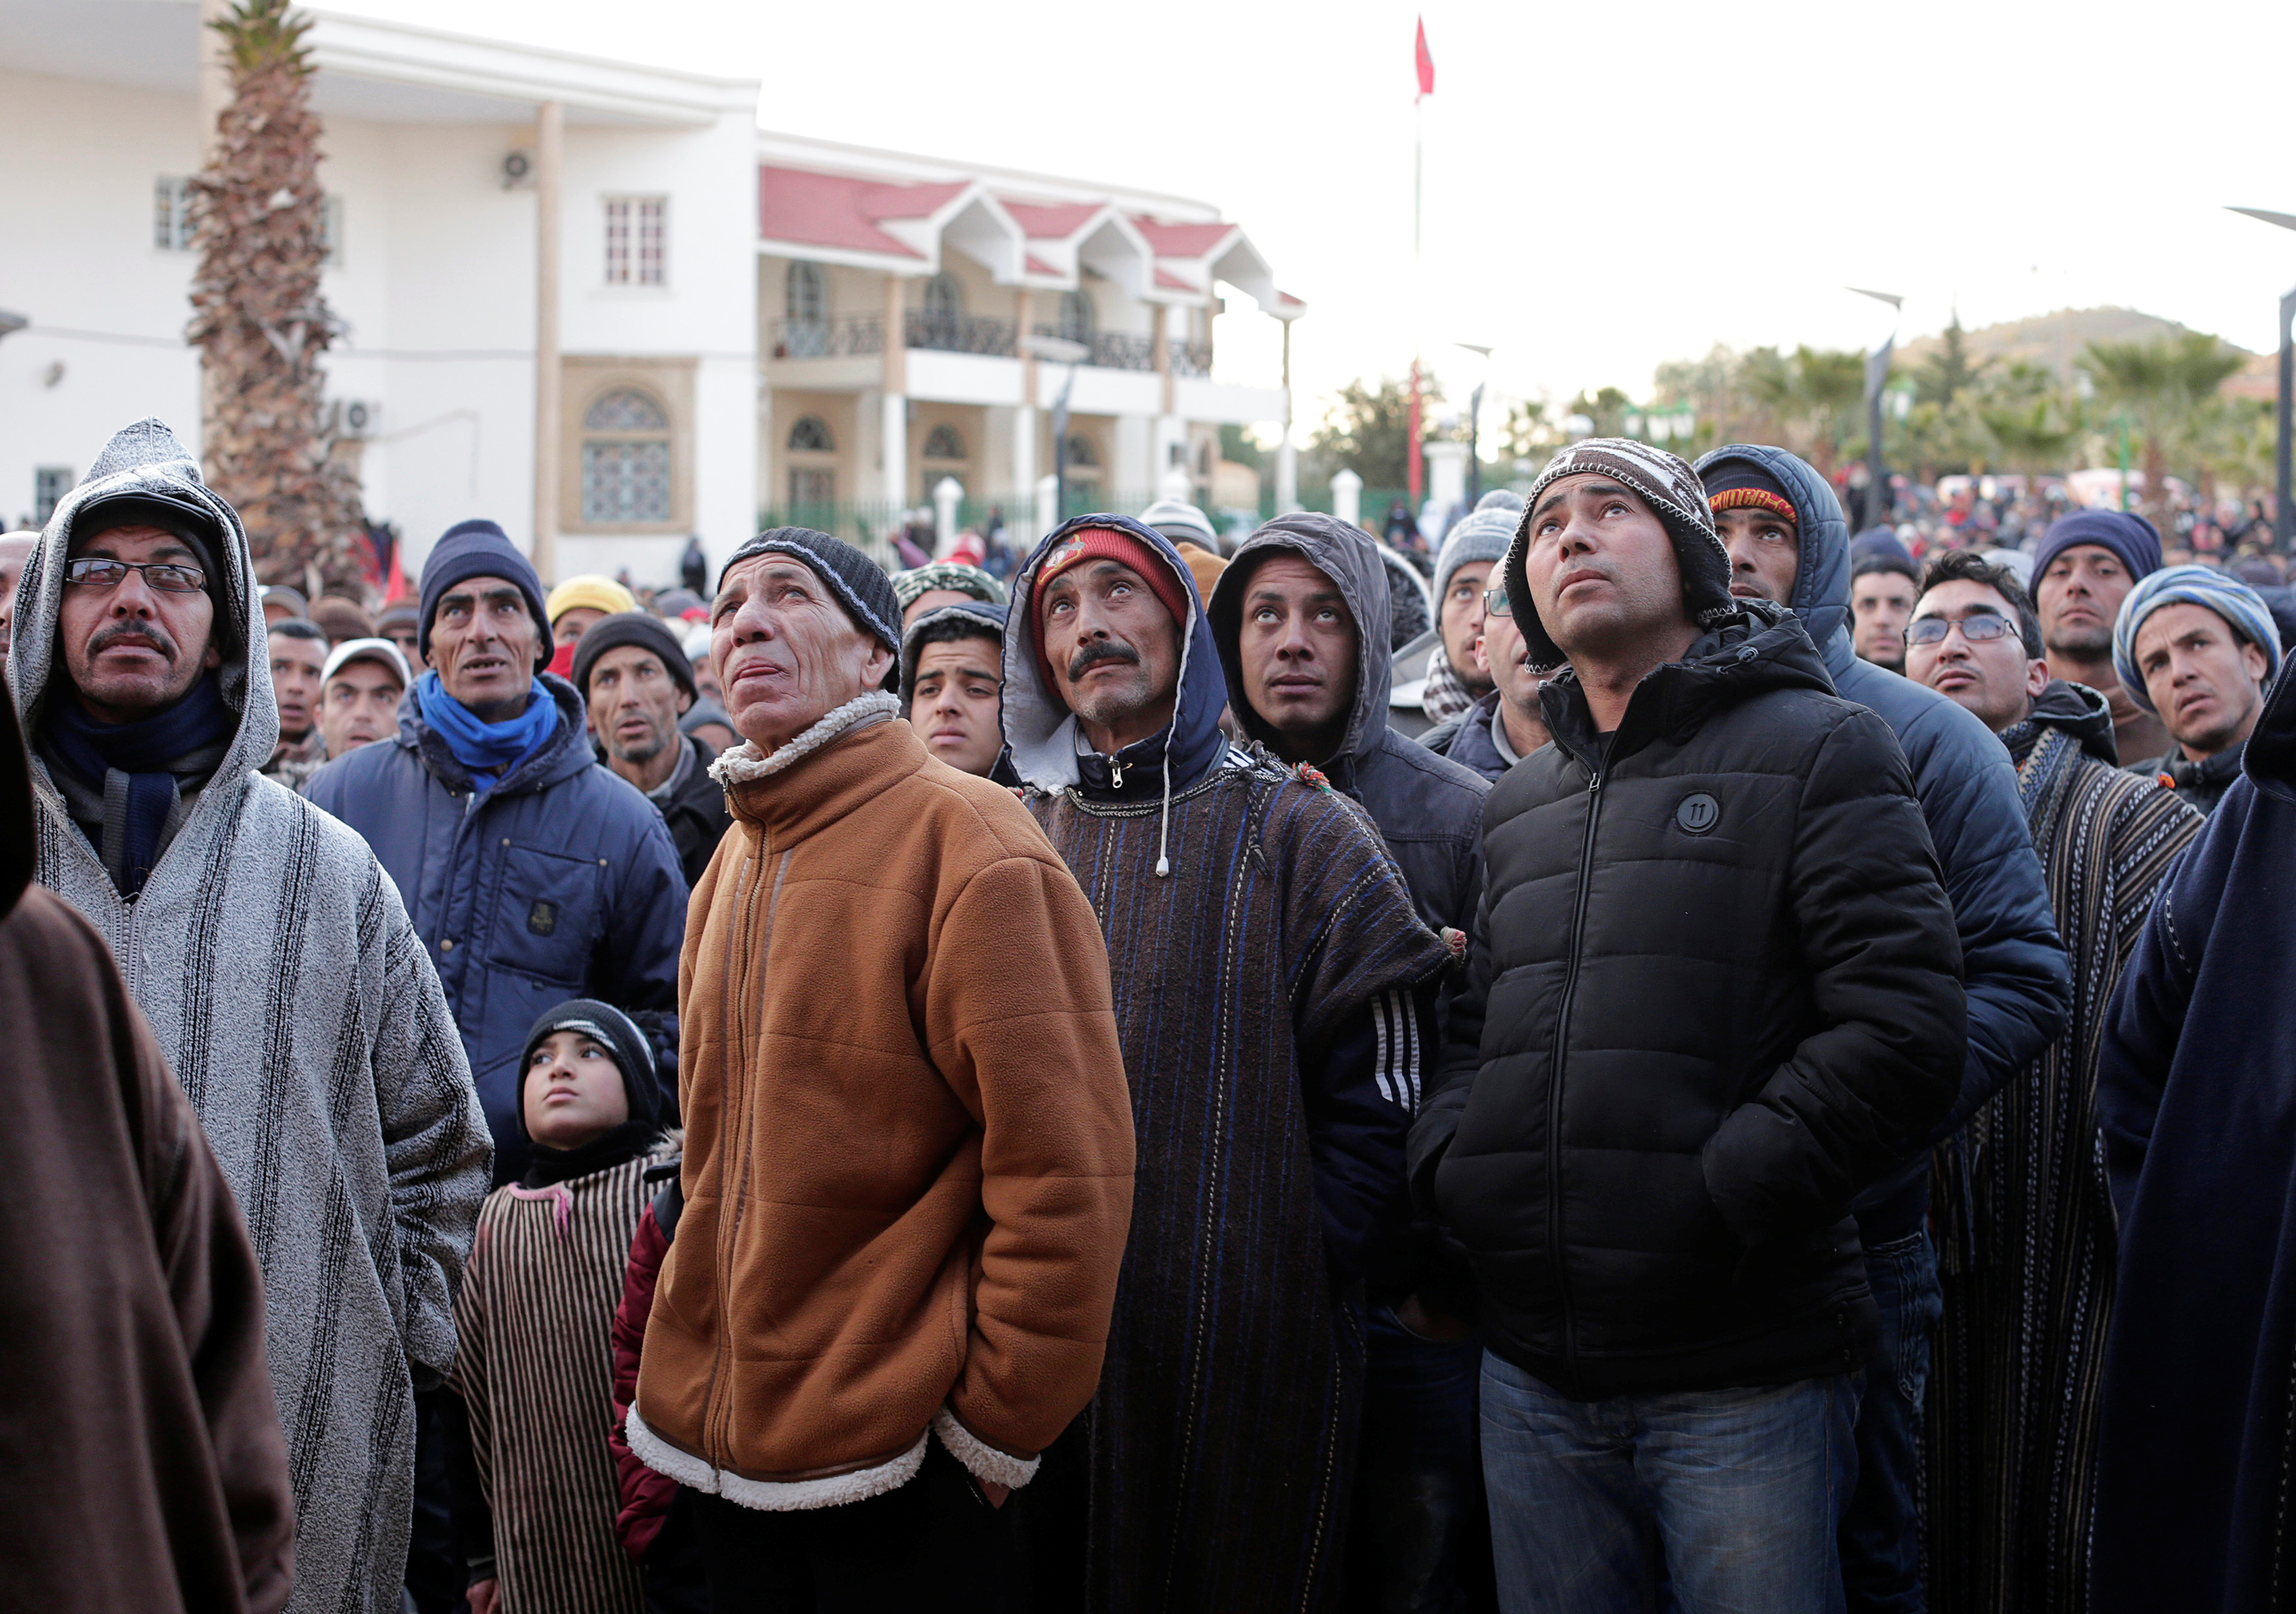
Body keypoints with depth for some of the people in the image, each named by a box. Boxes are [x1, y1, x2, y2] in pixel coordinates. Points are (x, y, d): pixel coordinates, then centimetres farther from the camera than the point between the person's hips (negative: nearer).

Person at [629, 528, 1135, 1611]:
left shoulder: (962, 842, -13)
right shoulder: (736, 868, 12)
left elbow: (1063, 1165, -18)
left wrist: (998, 1426, -15)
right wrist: (685, 1382, 15)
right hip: (726, 1444, 7)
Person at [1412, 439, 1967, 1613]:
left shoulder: (1815, 749, -1)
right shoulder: (1519, 806, 19)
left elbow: (1904, 1031, -10)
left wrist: (1724, 1192, -16)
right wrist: (1449, 1166, 3)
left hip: (1741, 1382, -5)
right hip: (1533, 1376, 6)